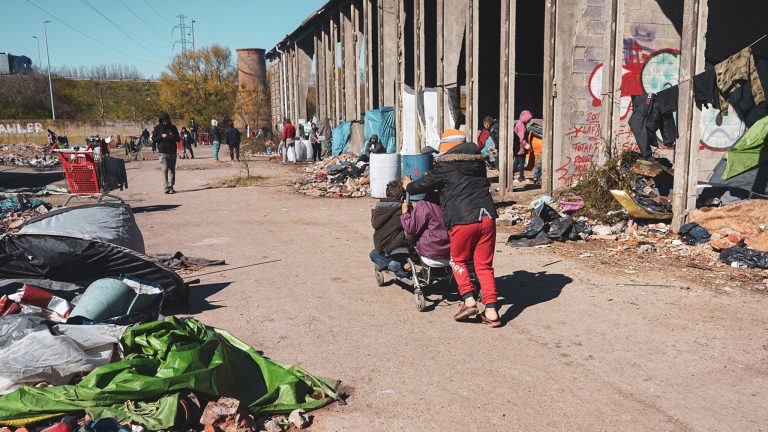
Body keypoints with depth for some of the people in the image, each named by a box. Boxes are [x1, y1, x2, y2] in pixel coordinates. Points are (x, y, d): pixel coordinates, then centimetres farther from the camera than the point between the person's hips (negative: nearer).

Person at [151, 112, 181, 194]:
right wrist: (161, 136, -14)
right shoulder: (157, 128, 3)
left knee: (172, 170, 4)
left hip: (172, 152, 3)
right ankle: (166, 186, -12)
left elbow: (178, 138, 12)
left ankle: (171, 186, 10)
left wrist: (172, 137, -10)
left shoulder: (173, 127, 9)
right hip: (163, 152, -3)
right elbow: (153, 139, 3)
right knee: (165, 169, -11)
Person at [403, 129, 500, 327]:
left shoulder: (445, 166, 1)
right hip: (487, 216, 5)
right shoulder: (478, 161, 17)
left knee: (458, 261, 16)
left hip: (463, 220, -4)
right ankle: (491, 311, 5)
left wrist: (408, 186, 32)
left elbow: (424, 184, 10)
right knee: (484, 265, 10)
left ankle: (469, 301, 2)